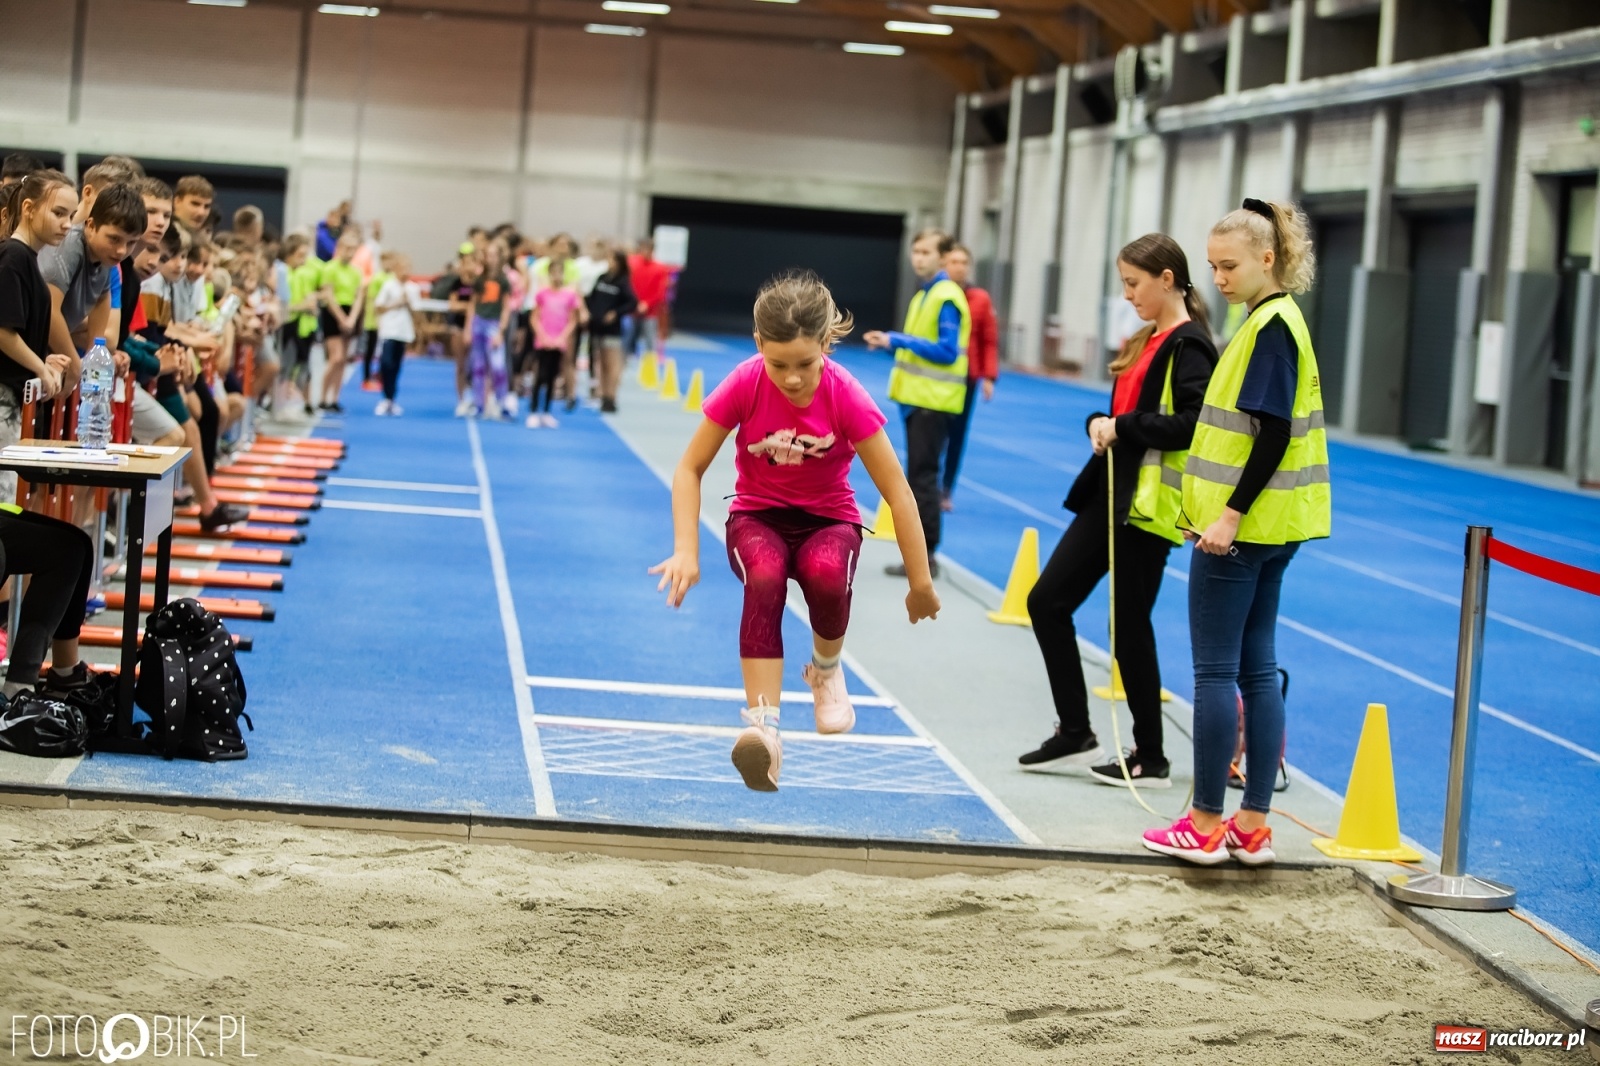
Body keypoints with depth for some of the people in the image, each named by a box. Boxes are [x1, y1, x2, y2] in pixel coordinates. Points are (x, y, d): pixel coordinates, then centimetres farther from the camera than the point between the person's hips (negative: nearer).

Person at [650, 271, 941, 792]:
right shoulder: (744, 385, -19)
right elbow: (690, 469, -10)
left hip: (828, 519, 0)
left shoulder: (846, 397, -22)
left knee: (826, 571, -37)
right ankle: (763, 727, -41)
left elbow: (896, 490, -16)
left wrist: (920, 582, -13)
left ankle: (826, 669, -2)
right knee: (764, 577, -36)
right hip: (757, 518, 0)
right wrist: (686, 551, -23)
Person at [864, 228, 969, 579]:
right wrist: (890, 343, 5)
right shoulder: (923, 295, 14)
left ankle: (925, 557, -4)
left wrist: (898, 340, -19)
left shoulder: (947, 299, -15)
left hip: (933, 400, -9)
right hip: (917, 397, 9)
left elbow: (946, 352, -21)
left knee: (922, 476, -8)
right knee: (918, 475, 11)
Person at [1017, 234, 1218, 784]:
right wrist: (1100, 424, -1)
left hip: (1149, 505, -10)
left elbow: (1194, 424, -23)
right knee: (1047, 600, 9)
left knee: (1129, 625, -2)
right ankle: (1075, 734, 16)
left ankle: (1150, 758, 12)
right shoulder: (1145, 342, 15)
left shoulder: (1188, 346, -12)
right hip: (1111, 493, 10)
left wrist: (1124, 428, -17)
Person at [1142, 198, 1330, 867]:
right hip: (1267, 527, 10)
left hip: (1241, 528, -10)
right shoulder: (1275, 321, 14)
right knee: (1257, 670, 10)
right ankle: (1253, 826, 14)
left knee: (1216, 672, -4)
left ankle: (1206, 826, 1)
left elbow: (1274, 434, -21)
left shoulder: (1271, 326, -15)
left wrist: (1231, 515, -23)